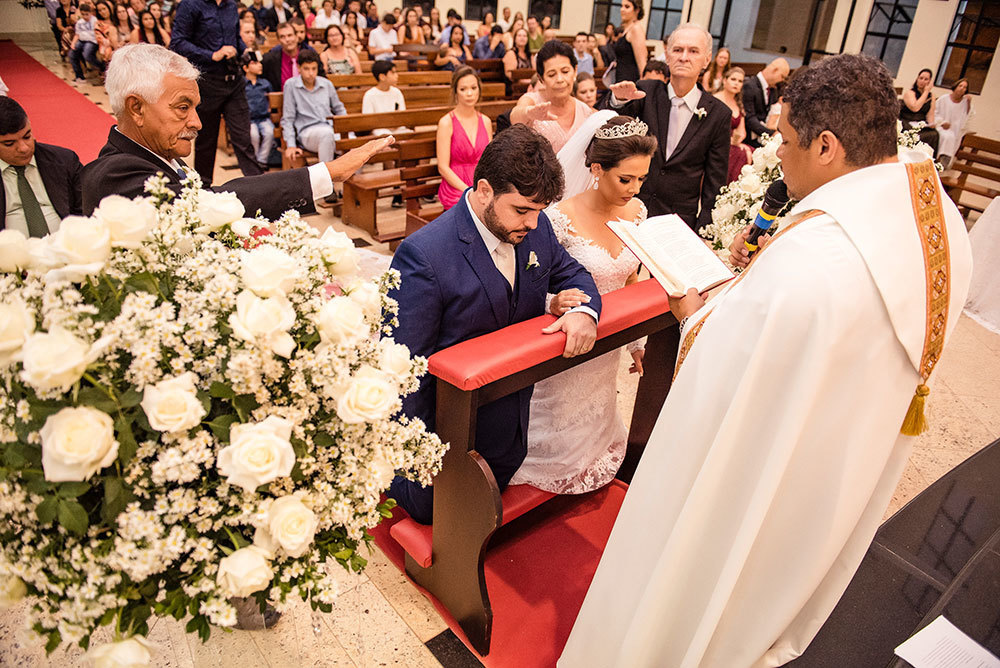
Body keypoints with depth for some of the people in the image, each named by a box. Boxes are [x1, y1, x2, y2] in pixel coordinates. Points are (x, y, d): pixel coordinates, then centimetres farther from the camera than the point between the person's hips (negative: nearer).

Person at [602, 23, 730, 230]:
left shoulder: (719, 114, 0)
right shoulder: (646, 93, 2)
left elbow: (714, 184, 2)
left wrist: (703, 234, -2)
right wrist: (619, 99, -34)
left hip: (681, 221, 0)